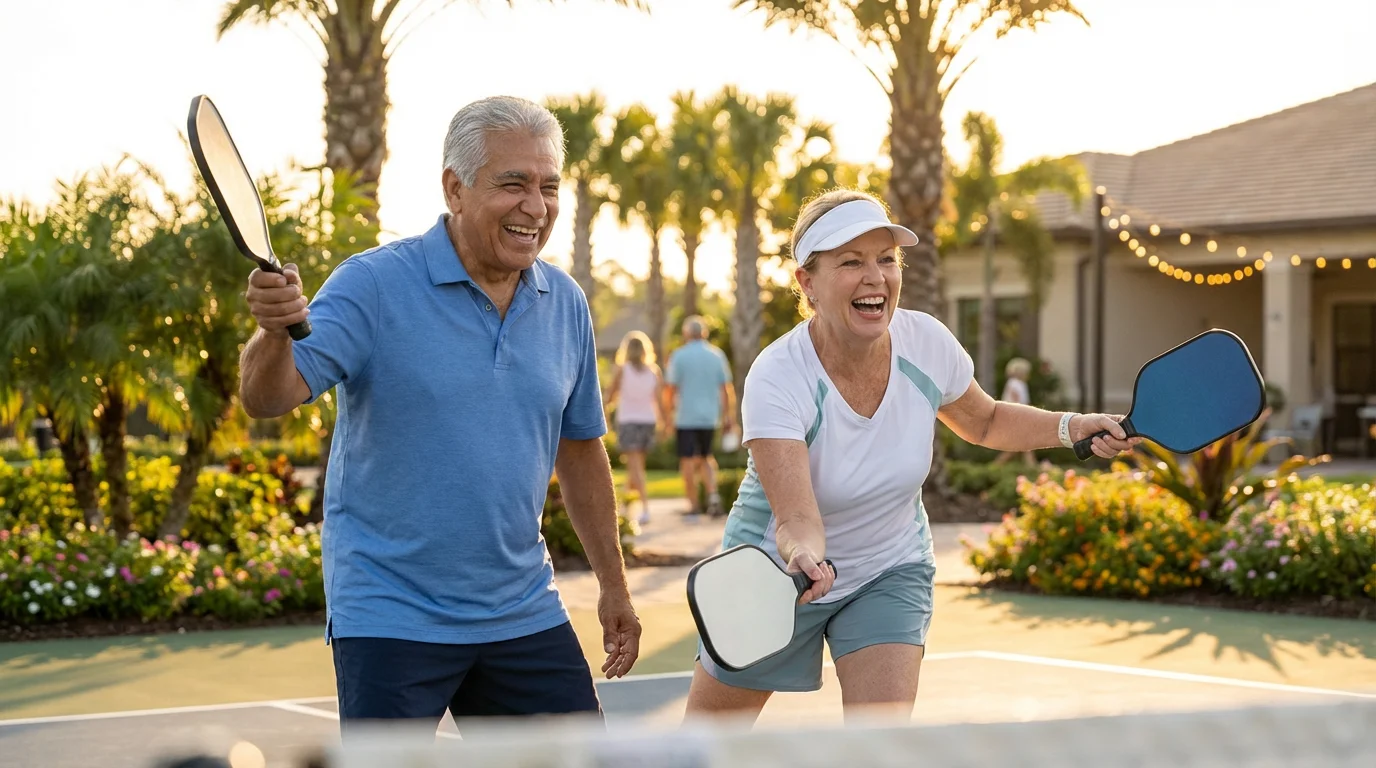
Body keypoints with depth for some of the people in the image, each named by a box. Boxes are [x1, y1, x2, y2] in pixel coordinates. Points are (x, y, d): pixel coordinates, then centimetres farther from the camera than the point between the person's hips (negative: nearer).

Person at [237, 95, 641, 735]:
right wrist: (275, 331, -42)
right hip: (390, 616, -5)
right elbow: (268, 399, -20)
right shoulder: (373, 285, -11)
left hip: (524, 615, 5)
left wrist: (613, 584, 18)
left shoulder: (566, 305, 6)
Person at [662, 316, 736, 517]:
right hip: (710, 416, 4)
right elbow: (726, 387, 4)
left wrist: (671, 405, 11)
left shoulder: (679, 355, -6)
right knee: (706, 457, 17)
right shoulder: (717, 354, 4)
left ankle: (694, 504, 2)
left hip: (686, 416, -4)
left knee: (688, 461, 2)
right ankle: (713, 495, -1)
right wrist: (728, 415, 11)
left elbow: (670, 387, -7)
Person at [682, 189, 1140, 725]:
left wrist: (1073, 427, -9)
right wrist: (803, 557, -63)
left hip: (890, 572, 3)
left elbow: (984, 422, 6)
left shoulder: (927, 342, -17)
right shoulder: (777, 379, -31)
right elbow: (796, 519, -40)